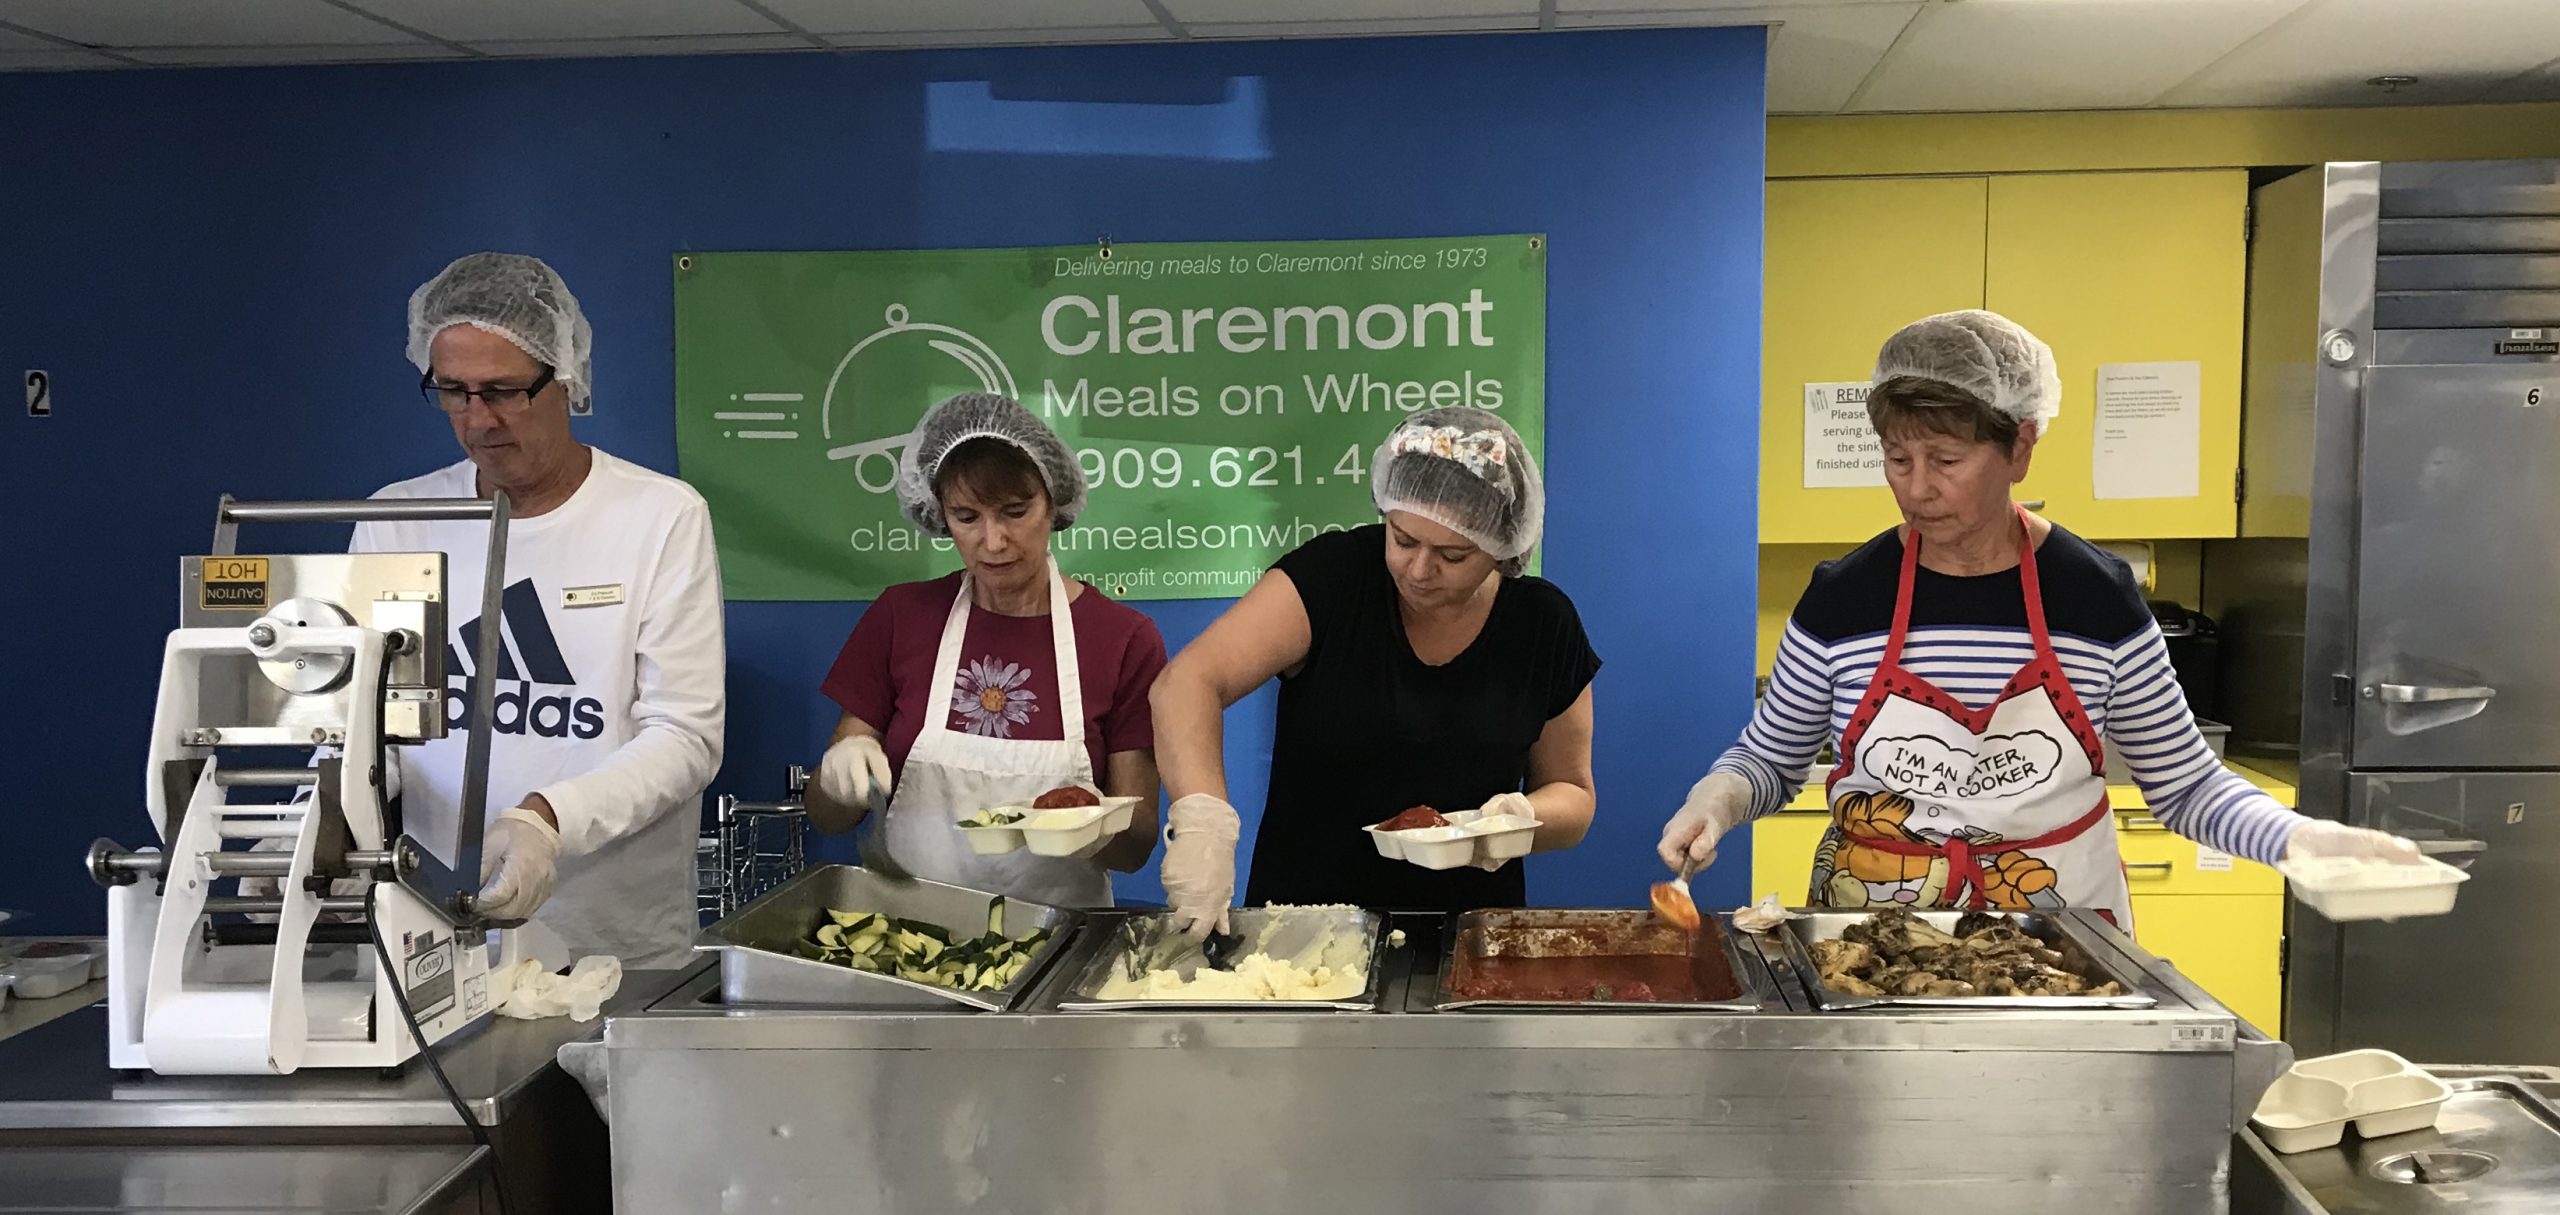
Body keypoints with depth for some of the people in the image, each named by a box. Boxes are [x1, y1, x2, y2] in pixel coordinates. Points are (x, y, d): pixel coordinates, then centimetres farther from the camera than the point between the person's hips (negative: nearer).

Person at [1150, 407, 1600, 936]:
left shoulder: (1544, 624, -1)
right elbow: (1187, 684, -18)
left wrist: (1527, 817, -14)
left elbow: (1572, 795, 10)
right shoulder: (1333, 574, -8)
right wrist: (1203, 819, -35)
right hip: (1298, 925, -6)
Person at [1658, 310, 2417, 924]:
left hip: (2059, 942, 0)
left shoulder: (2096, 597, -5)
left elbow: (2186, 785, 3)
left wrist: (2300, 835, -13)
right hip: (1872, 942, 0)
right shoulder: (1843, 597, -6)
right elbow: (1770, 758, 7)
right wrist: (1720, 797, -13)